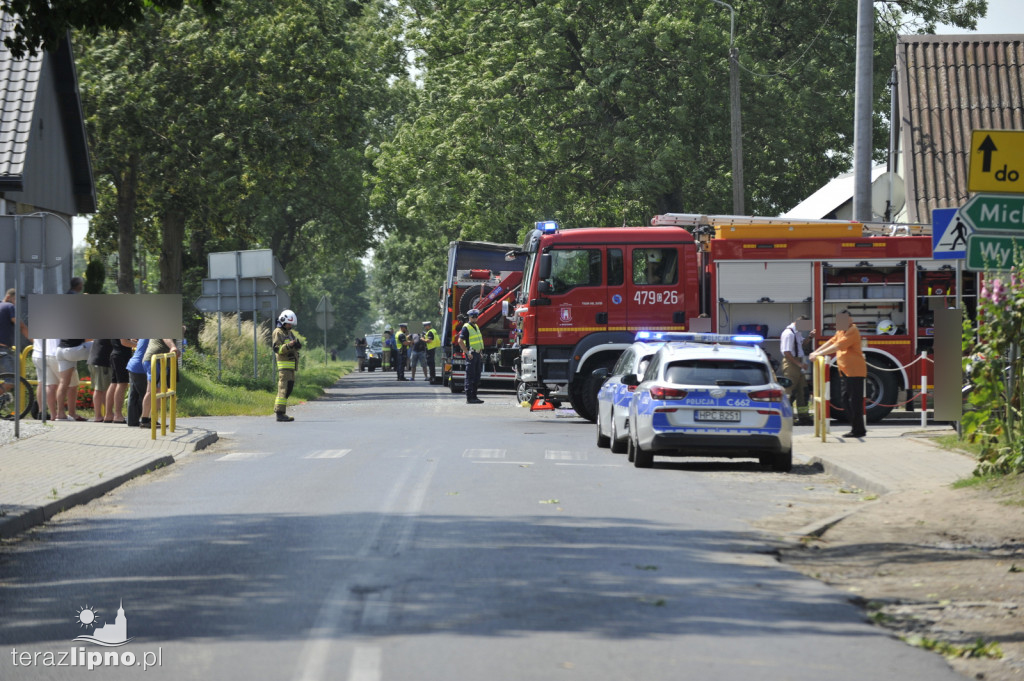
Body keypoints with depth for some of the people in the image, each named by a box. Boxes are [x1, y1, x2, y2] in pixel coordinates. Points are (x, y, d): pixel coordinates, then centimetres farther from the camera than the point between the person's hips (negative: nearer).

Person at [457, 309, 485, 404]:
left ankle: (474, 396, 15)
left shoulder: (476, 327, 17)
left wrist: (481, 352, 16)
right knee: (470, 377, -8)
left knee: (476, 377, 10)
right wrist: (467, 352, -19)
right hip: (471, 355, -9)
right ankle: (469, 398, -8)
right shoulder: (466, 327, -9)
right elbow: (460, 341, -16)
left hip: (478, 355, 9)